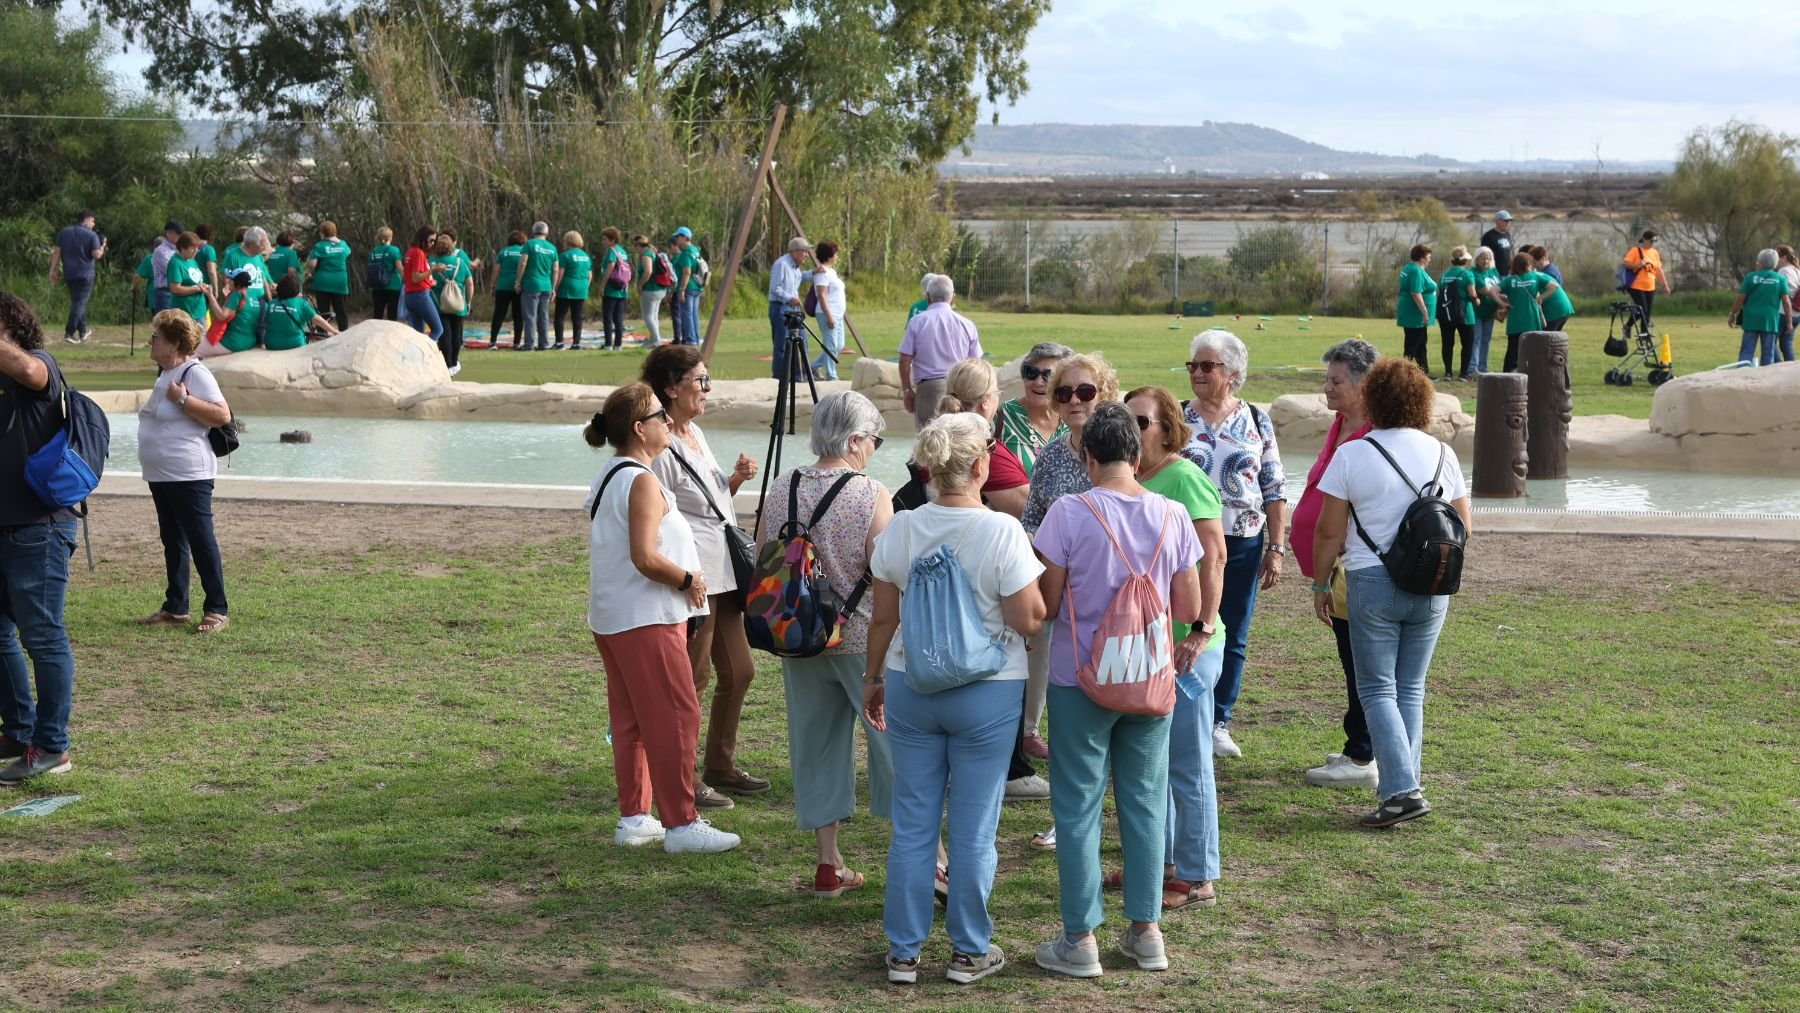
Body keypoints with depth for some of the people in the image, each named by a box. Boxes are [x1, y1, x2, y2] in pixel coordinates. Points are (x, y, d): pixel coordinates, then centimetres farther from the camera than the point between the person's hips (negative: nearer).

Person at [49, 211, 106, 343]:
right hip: (85, 274, -5)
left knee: (76, 301, 18)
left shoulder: (64, 232, 7)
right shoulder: (91, 235, -7)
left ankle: (83, 331, 24)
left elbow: (56, 252, 3)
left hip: (69, 273, 5)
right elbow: (96, 255, -13)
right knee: (80, 302, -2)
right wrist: (103, 246, 7)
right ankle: (69, 332, -11)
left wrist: (53, 270, 5)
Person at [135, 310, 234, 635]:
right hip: (161, 475, 10)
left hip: (188, 475, -10)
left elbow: (223, 415, -22)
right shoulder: (166, 374, 15)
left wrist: (182, 399, -24)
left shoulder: (195, 374, -14)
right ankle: (176, 608, 22)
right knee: (172, 541, 14)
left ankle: (217, 610, -1)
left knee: (201, 540, -5)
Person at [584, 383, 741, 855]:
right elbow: (646, 558, -25)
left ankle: (633, 818, 19)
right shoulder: (642, 481, -18)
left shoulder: (608, 476, 13)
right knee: (676, 717, -5)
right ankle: (681, 824, -2)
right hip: (646, 620, -10)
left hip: (611, 618, 10)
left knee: (631, 718, 14)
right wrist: (689, 580, -11)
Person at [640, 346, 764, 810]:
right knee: (693, 676, -3)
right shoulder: (661, 449, -17)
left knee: (738, 670, 15)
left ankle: (721, 767, 28)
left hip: (722, 575, 10)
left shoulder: (695, 433, 12)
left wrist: (735, 480, 6)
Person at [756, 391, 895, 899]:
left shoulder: (780, 490, 1)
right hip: (864, 640, -4)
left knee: (817, 745, 12)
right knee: (895, 740, 6)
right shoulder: (871, 496, -14)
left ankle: (829, 864, 15)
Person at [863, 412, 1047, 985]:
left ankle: (904, 953, 17)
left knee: (912, 825, 10)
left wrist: (873, 678, 17)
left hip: (911, 687, 3)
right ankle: (970, 951, 18)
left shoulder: (899, 531, -4)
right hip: (986, 694, -3)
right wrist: (1036, 577, 4)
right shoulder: (1002, 533, -16)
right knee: (974, 828, 8)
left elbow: (883, 619, 3)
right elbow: (1029, 621, -14)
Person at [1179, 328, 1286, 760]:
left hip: (1243, 545, 1)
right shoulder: (1175, 419, 2)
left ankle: (1218, 723, 17)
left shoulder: (1257, 422, 4)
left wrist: (1276, 549, 0)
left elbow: (1275, 490, 6)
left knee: (1233, 639, 6)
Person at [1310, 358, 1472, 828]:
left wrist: (1320, 585, 5)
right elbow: (1462, 526, 8)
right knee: (1411, 688, 13)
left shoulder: (1351, 455, -9)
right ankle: (1401, 784, 14)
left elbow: (1329, 532, -7)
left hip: (1372, 582, -4)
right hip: (1432, 589, 4)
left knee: (1377, 689, 1)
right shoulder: (1442, 454, 3)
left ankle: (1401, 790, -12)